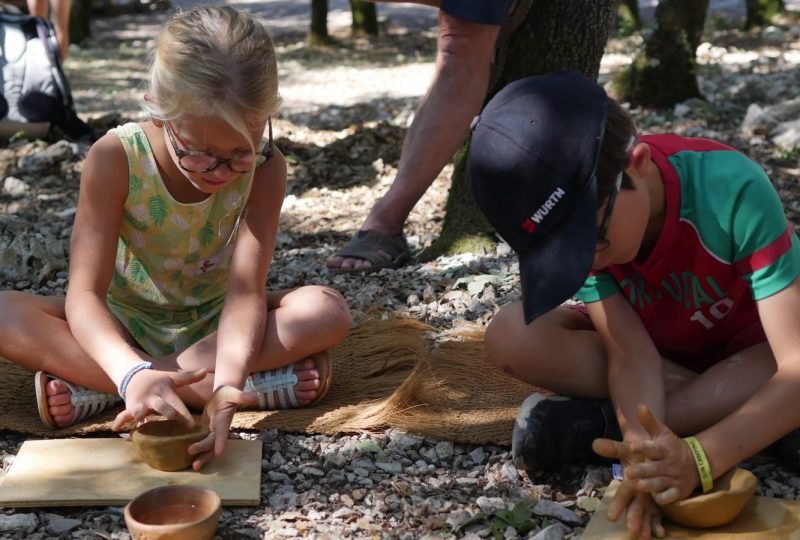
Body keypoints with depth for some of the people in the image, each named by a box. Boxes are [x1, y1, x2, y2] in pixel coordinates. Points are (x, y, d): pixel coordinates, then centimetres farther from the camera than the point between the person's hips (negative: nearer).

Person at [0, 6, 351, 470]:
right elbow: (84, 294, -31)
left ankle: (94, 388, -28)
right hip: (125, 326, 0)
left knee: (329, 312, -28)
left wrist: (228, 380, -49)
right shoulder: (116, 158, -24)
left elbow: (245, 292, -28)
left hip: (214, 324, 1)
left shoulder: (265, 168, -21)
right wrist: (133, 374, -50)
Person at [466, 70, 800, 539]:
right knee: (510, 338, -26)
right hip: (648, 340, 3)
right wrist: (645, 448, -47)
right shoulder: (571, 217, -25)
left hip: (744, 346, -2)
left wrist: (698, 458, -53)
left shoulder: (734, 191, -35)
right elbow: (632, 354, -27)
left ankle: (598, 423, -25)